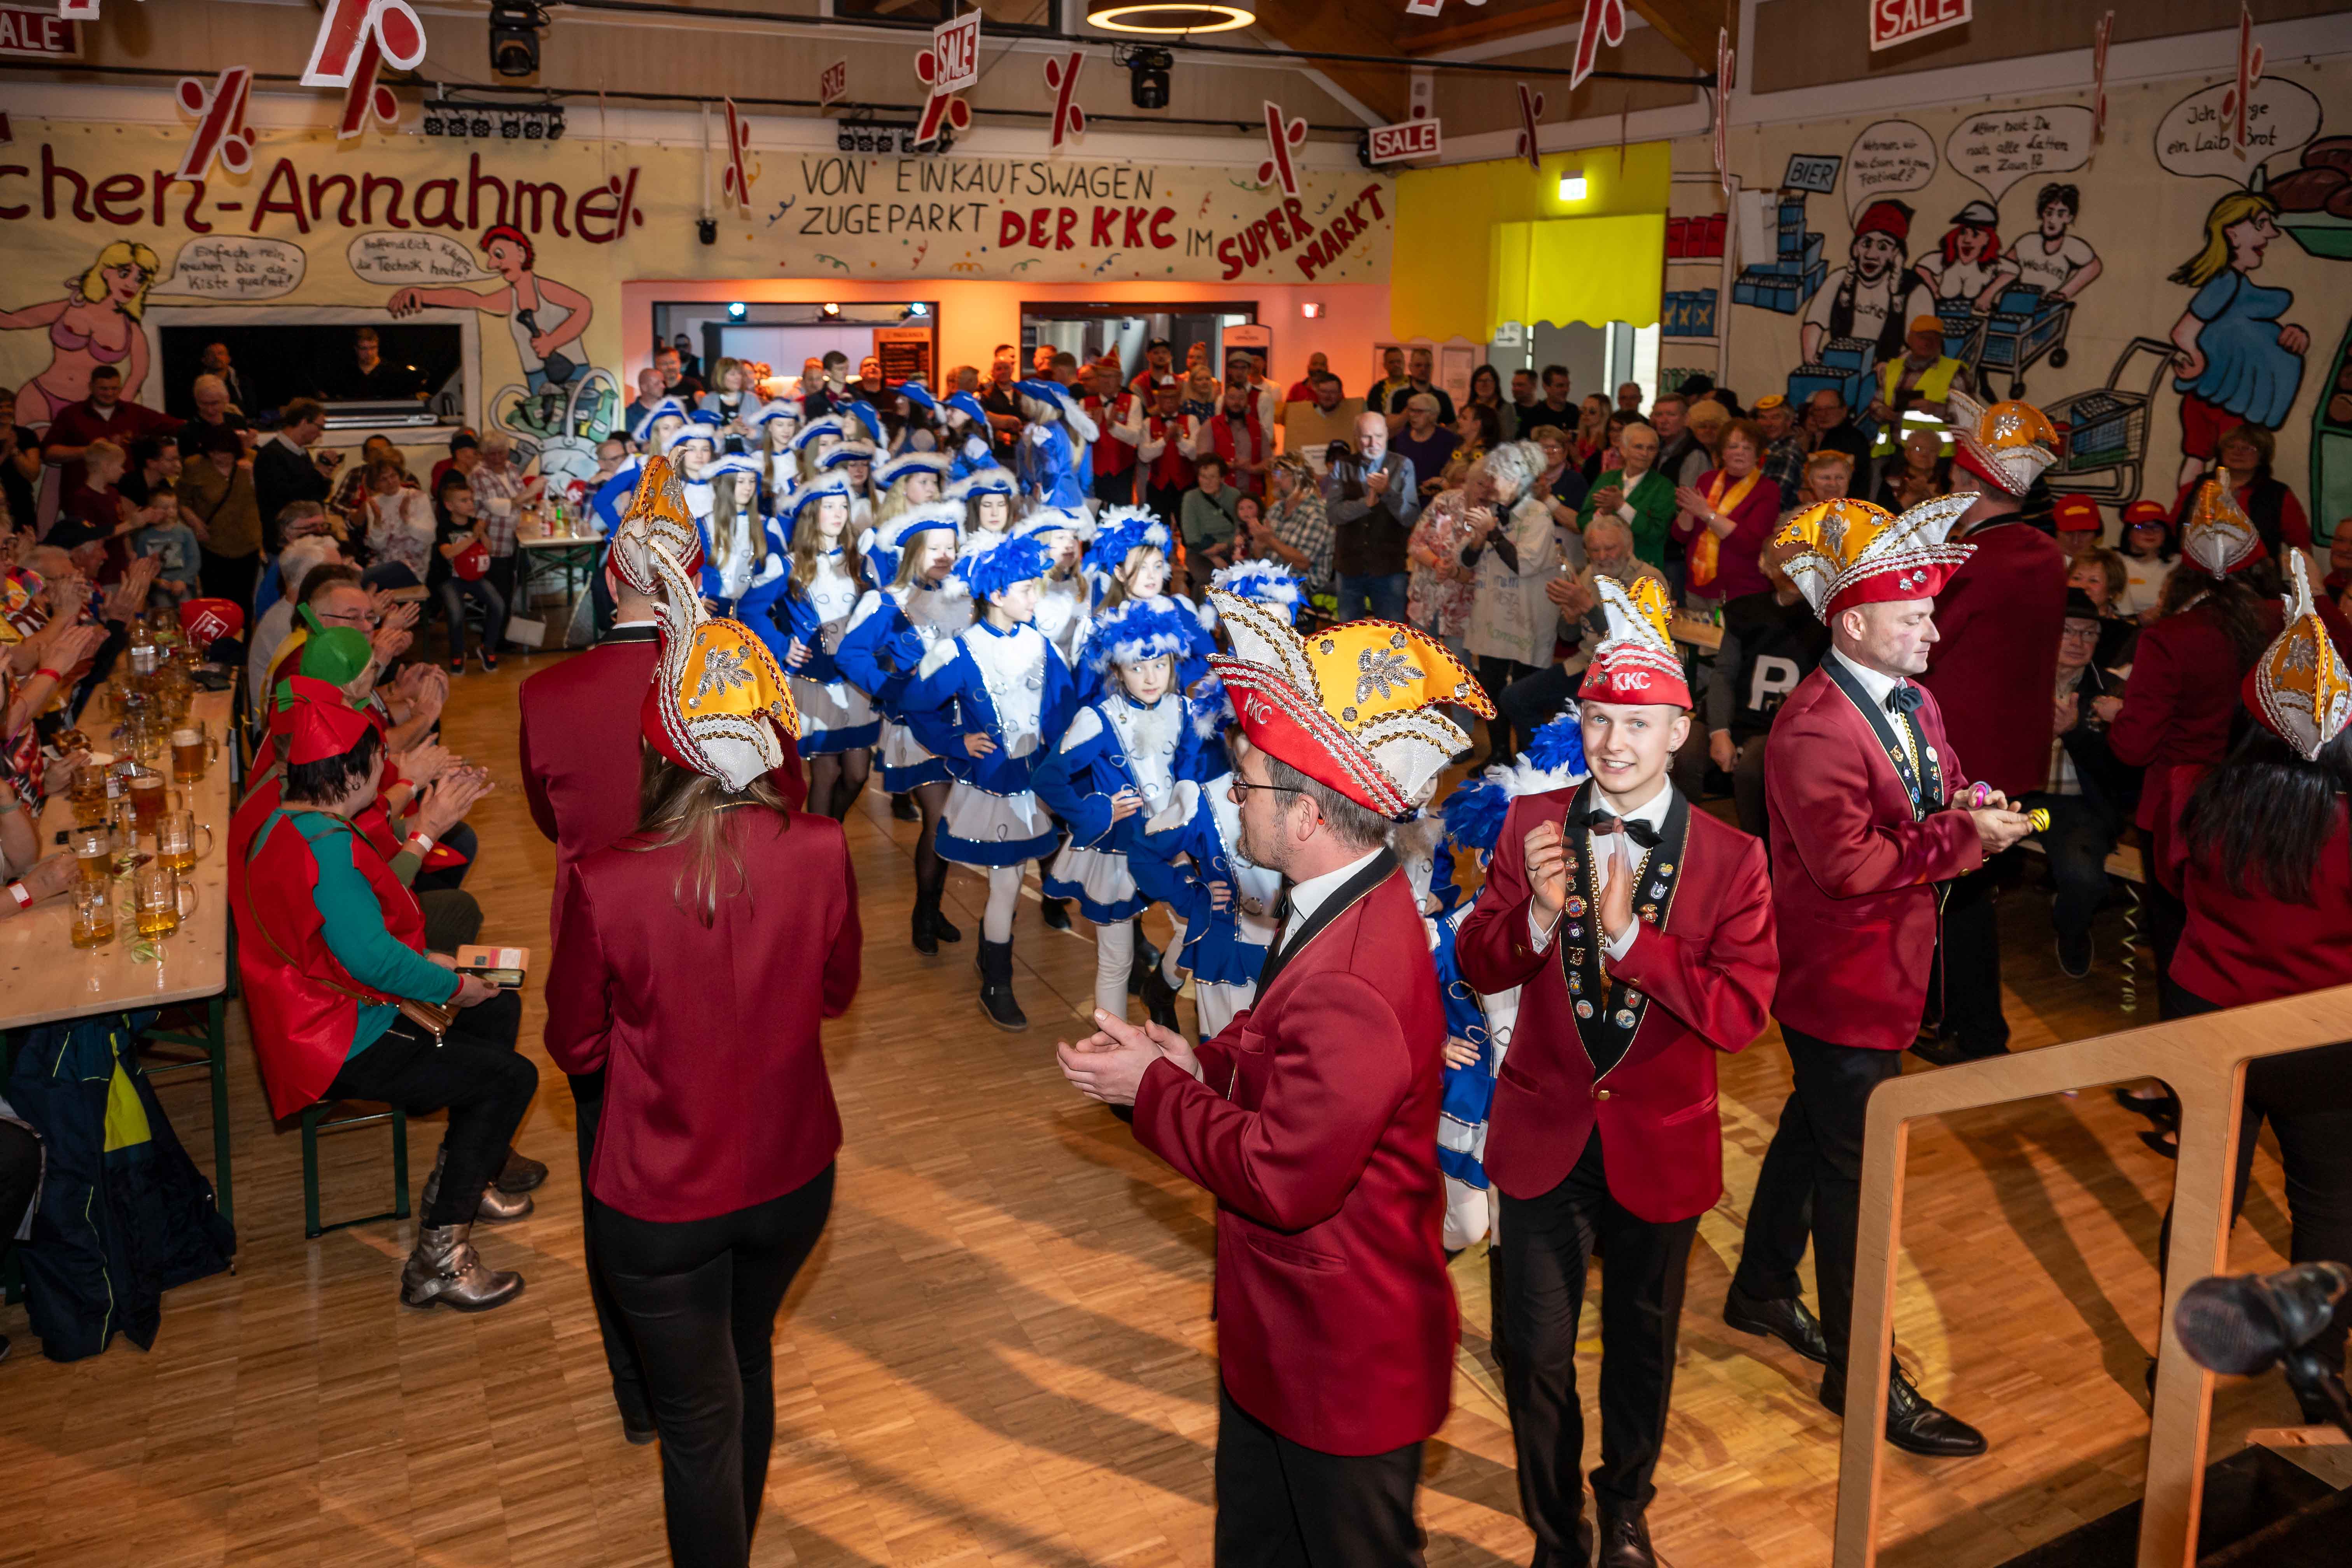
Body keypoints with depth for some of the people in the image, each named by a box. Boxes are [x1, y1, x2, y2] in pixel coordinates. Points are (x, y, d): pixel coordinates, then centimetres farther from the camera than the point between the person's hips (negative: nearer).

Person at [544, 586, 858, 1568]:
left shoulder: (603, 885, -26)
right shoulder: (820, 853, -19)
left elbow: (575, 1050, -9)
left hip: (661, 1201, -4)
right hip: (792, 1177, 4)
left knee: (698, 1419, 15)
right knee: (748, 1361, 29)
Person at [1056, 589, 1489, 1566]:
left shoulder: (1351, 980, -35)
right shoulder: (1355, 910, -2)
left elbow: (1284, 1179, -30)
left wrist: (1153, 1089, -19)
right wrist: (1201, 1063, -7)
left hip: (1343, 1363, -9)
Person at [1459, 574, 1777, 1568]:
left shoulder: (1730, 859, -12)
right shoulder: (1533, 824, -7)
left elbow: (1740, 1017, -19)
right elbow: (1478, 970, -5)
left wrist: (1629, 935, -29)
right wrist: (1538, 913, -26)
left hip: (1659, 1146, 0)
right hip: (1544, 1137, 1)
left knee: (1641, 1346, 21)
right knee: (1535, 1353, 9)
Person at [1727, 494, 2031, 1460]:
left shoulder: (1914, 705, 7)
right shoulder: (1813, 730, -24)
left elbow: (1943, 793, 14)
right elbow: (1850, 863, -30)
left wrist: (1971, 806, -8)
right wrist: (1964, 835, -25)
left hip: (1885, 965, 10)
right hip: (1837, 975, -10)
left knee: (1815, 1128, 23)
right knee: (1855, 1169, 0)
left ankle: (1762, 1291, 42)